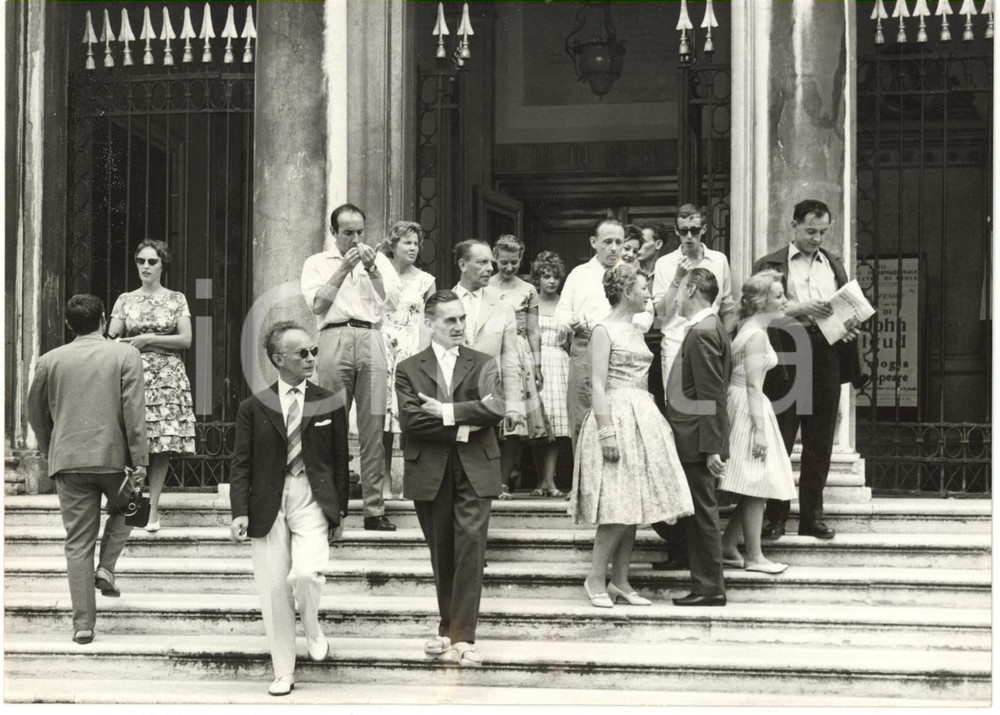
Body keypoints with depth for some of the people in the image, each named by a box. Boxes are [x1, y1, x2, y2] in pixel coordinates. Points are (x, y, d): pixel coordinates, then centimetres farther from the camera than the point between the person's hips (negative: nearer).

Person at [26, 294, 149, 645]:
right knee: (122, 510, 28)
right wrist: (139, 461, -8)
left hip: (68, 461, 2)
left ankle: (83, 622, 3)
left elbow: (36, 413, 14)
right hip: (114, 457, -2)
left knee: (78, 542, 5)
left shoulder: (50, 360, 6)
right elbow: (134, 411, -9)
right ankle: (106, 567, 8)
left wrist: (50, 452, 28)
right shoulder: (125, 355, -2)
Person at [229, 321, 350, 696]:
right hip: (268, 504, 1)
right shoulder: (253, 407, 2)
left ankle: (312, 626, 10)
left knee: (306, 573, -24)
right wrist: (240, 511, -8)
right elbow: (241, 464, 2)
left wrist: (340, 512, 8)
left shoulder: (329, 404, 4)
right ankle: (283, 672, 17)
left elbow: (339, 462, 9)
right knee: (273, 590, 3)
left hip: (312, 500, -1)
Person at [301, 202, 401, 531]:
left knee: (374, 427, -3)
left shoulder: (378, 260, 20)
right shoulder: (317, 263, 16)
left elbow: (392, 302, 9)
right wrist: (343, 268, -3)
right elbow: (316, 303, 1)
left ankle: (375, 510, -3)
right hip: (335, 339, -1)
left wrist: (372, 269, -1)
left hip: (370, 339, 1)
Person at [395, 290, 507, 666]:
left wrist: (445, 412, -13)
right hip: (430, 473, 1)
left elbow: (495, 408, -9)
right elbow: (411, 420, -8)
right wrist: (462, 423, -11)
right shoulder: (409, 369, 7)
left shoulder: (483, 364, 9)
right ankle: (450, 629, 21)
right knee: (441, 553, 8)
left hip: (474, 470, -1)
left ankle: (460, 636, -10)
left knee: (470, 548, -10)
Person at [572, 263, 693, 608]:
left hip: (642, 420, 8)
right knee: (619, 506, -11)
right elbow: (598, 386, -14)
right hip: (617, 418, -8)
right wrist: (606, 432, -20)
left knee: (632, 506, 6)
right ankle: (596, 579, -1)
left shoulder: (636, 331, 16)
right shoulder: (603, 330, -8)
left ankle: (620, 581, 11)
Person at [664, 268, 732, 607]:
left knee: (702, 512, -3)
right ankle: (706, 584, 18)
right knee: (698, 512, 13)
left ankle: (710, 588, 4)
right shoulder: (709, 328, 14)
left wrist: (712, 448, -21)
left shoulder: (702, 333, -16)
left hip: (697, 441, -10)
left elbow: (712, 396, -20)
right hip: (698, 441, 10)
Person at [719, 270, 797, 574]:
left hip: (745, 406, 10)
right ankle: (754, 557, 2)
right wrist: (760, 430, -21)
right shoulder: (757, 335, -16)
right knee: (757, 487, -4)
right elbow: (753, 385, -20)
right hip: (749, 410, -10)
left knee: (754, 490, 12)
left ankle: (727, 546, 16)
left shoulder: (750, 329, 14)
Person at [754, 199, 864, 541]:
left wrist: (848, 327, -3)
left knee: (820, 442, 6)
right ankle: (776, 517, 6)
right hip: (785, 358, -4)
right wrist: (799, 309, -17)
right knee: (779, 439, -1)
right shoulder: (770, 265, 4)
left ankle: (811, 516, 14)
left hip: (826, 356, 4)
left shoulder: (834, 265, 17)